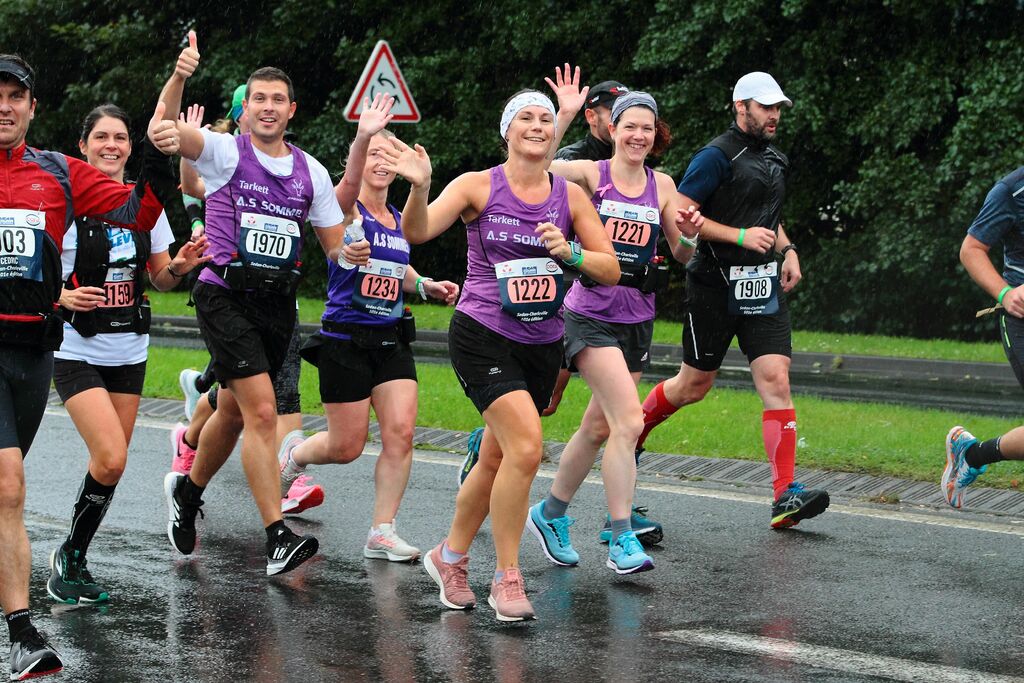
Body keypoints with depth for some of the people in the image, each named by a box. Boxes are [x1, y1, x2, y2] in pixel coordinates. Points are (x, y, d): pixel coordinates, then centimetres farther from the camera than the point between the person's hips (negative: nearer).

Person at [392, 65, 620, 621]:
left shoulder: (570, 196, 4)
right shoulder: (479, 186, -5)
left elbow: (611, 271, 3)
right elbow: (417, 232, -18)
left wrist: (570, 252, -16)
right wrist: (419, 188, -37)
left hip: (543, 344, 5)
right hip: (482, 337, -5)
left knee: (496, 459, 12)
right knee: (526, 446, -21)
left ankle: (450, 556, 35)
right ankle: (507, 577, -8)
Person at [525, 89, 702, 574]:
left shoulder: (661, 185, 8)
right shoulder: (591, 174, -5)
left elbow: (682, 256, 11)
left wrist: (689, 235, -10)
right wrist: (565, 115, -29)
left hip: (637, 319, 6)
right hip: (592, 313, -5)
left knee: (599, 428, 13)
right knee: (629, 420, -18)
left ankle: (551, 514, 33)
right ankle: (622, 540, -13)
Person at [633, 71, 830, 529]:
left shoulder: (774, 159, 16)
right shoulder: (716, 156, -9)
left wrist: (787, 249, 13)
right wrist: (741, 236, -20)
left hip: (762, 286, 6)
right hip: (715, 285, -6)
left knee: (775, 379, -9)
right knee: (693, 386, 6)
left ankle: (786, 496, -15)